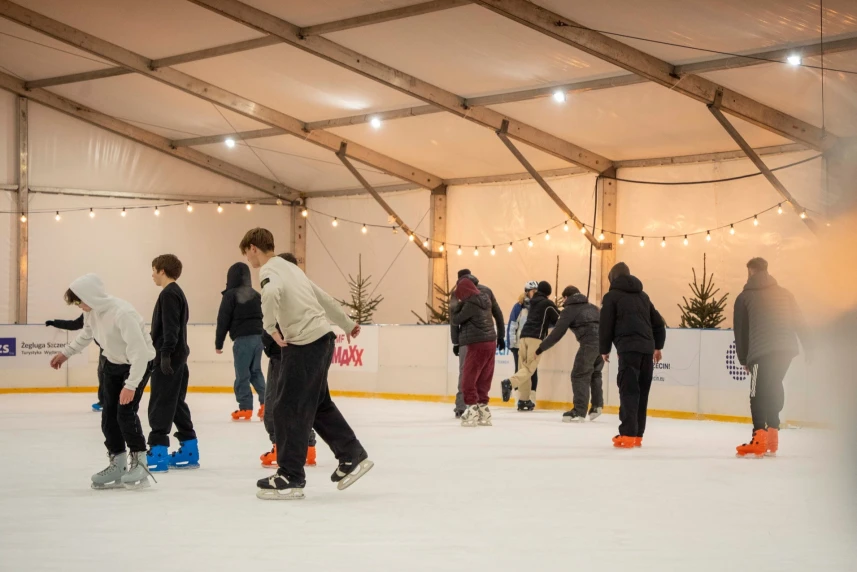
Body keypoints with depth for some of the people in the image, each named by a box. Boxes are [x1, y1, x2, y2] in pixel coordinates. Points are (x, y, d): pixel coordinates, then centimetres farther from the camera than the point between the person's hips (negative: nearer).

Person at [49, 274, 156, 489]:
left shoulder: (122, 313, -35)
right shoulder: (91, 311, -10)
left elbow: (139, 350, -35)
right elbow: (86, 334, 14)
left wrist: (131, 385, -36)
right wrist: (66, 353, 18)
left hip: (138, 363, -8)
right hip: (113, 363, 8)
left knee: (126, 412, -17)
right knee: (109, 415, 5)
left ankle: (139, 464, -3)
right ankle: (117, 465, 15)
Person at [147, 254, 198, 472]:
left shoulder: (169, 294, -12)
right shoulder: (177, 293, 18)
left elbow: (170, 327, -21)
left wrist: (165, 353, -24)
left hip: (169, 357, -10)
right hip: (178, 356, 10)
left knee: (160, 405, -10)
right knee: (176, 403, 13)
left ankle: (158, 453, -12)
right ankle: (189, 450, 16)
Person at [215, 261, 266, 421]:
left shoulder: (230, 295, -4)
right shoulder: (256, 295, 15)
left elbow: (223, 320, -5)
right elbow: (264, 317, 17)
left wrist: (218, 343, 1)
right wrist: (264, 338, 22)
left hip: (242, 339, -6)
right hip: (258, 337, 6)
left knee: (242, 374, -1)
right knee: (256, 371, 13)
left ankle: (246, 408, 0)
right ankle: (265, 402, 2)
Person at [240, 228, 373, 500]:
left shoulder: (270, 270, -9)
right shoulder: (288, 267, 19)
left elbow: (271, 292, -35)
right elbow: (323, 297, 26)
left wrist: (270, 328, -22)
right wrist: (347, 324, 36)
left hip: (305, 345, -9)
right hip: (322, 339, 9)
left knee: (289, 408, -4)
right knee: (319, 404, 19)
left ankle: (291, 477, 0)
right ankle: (353, 457, 24)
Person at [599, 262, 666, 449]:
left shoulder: (612, 296, 4)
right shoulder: (643, 295, 22)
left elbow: (606, 325, 1)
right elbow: (658, 323, 22)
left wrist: (604, 349, 12)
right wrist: (658, 346, 30)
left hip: (628, 348, -6)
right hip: (647, 348, 6)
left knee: (629, 391, -8)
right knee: (641, 392, 11)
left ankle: (628, 435, -15)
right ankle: (637, 435, 13)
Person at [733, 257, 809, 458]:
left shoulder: (744, 297, 11)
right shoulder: (783, 293, 19)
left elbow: (740, 331, 11)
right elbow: (799, 322, 13)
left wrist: (744, 359, 19)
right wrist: (808, 347, 16)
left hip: (762, 352, -4)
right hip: (786, 349, 4)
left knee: (758, 393, -2)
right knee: (774, 388, 18)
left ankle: (759, 439, -16)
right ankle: (772, 435, 17)